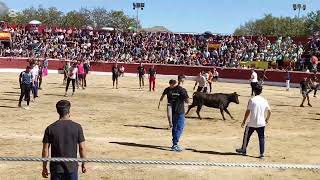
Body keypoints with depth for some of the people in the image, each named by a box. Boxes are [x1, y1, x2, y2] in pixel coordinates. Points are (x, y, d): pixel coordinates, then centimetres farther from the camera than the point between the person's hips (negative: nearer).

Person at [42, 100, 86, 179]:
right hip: (72, 167, 0)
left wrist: (44, 167, 5)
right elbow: (82, 148, -5)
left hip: (56, 168, 0)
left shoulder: (50, 128, -6)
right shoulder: (77, 127, -7)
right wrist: (83, 164, 8)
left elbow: (45, 150, -5)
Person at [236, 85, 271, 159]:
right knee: (261, 138, 8)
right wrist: (267, 119, 24)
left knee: (246, 136, 15)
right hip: (261, 123, 3)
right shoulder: (264, 101, 2)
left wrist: (244, 121, -1)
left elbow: (248, 112, -9)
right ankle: (262, 153, 4)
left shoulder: (252, 100, -9)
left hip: (252, 123, -3)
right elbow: (269, 112, 7)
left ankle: (243, 150, 29)